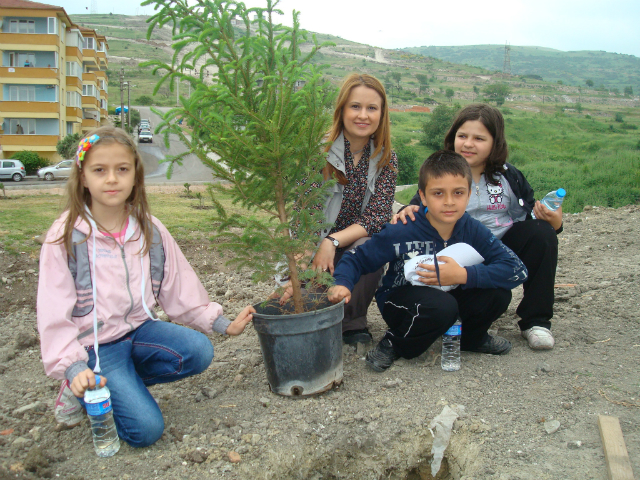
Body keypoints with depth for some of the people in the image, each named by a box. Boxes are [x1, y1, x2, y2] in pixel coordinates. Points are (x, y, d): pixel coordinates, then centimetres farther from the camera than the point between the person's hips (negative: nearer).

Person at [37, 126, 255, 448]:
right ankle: (82, 387, 8)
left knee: (199, 351, -23)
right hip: (96, 344, -5)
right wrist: (74, 367, -23)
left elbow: (179, 286, 7)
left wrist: (222, 323, 2)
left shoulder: (149, 230, 1)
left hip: (139, 327, 5)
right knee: (146, 428, -18)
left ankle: (119, 382, -2)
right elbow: (55, 313, -12)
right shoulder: (66, 237, -11)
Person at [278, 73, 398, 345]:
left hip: (357, 245, 2)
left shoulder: (386, 159, -3)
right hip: (312, 248, -2)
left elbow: (378, 216, -11)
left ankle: (353, 322, -6)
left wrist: (333, 242, -27)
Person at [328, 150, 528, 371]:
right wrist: (343, 283, -33)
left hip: (449, 296, 5)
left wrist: (465, 275, -29)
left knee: (498, 293, -18)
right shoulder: (402, 232, -21)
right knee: (442, 307, -36)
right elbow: (357, 258, -12)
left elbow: (518, 269, -19)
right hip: (400, 301, -4)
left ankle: (472, 337, 15)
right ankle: (394, 344, -7)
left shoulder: (474, 231, -14)